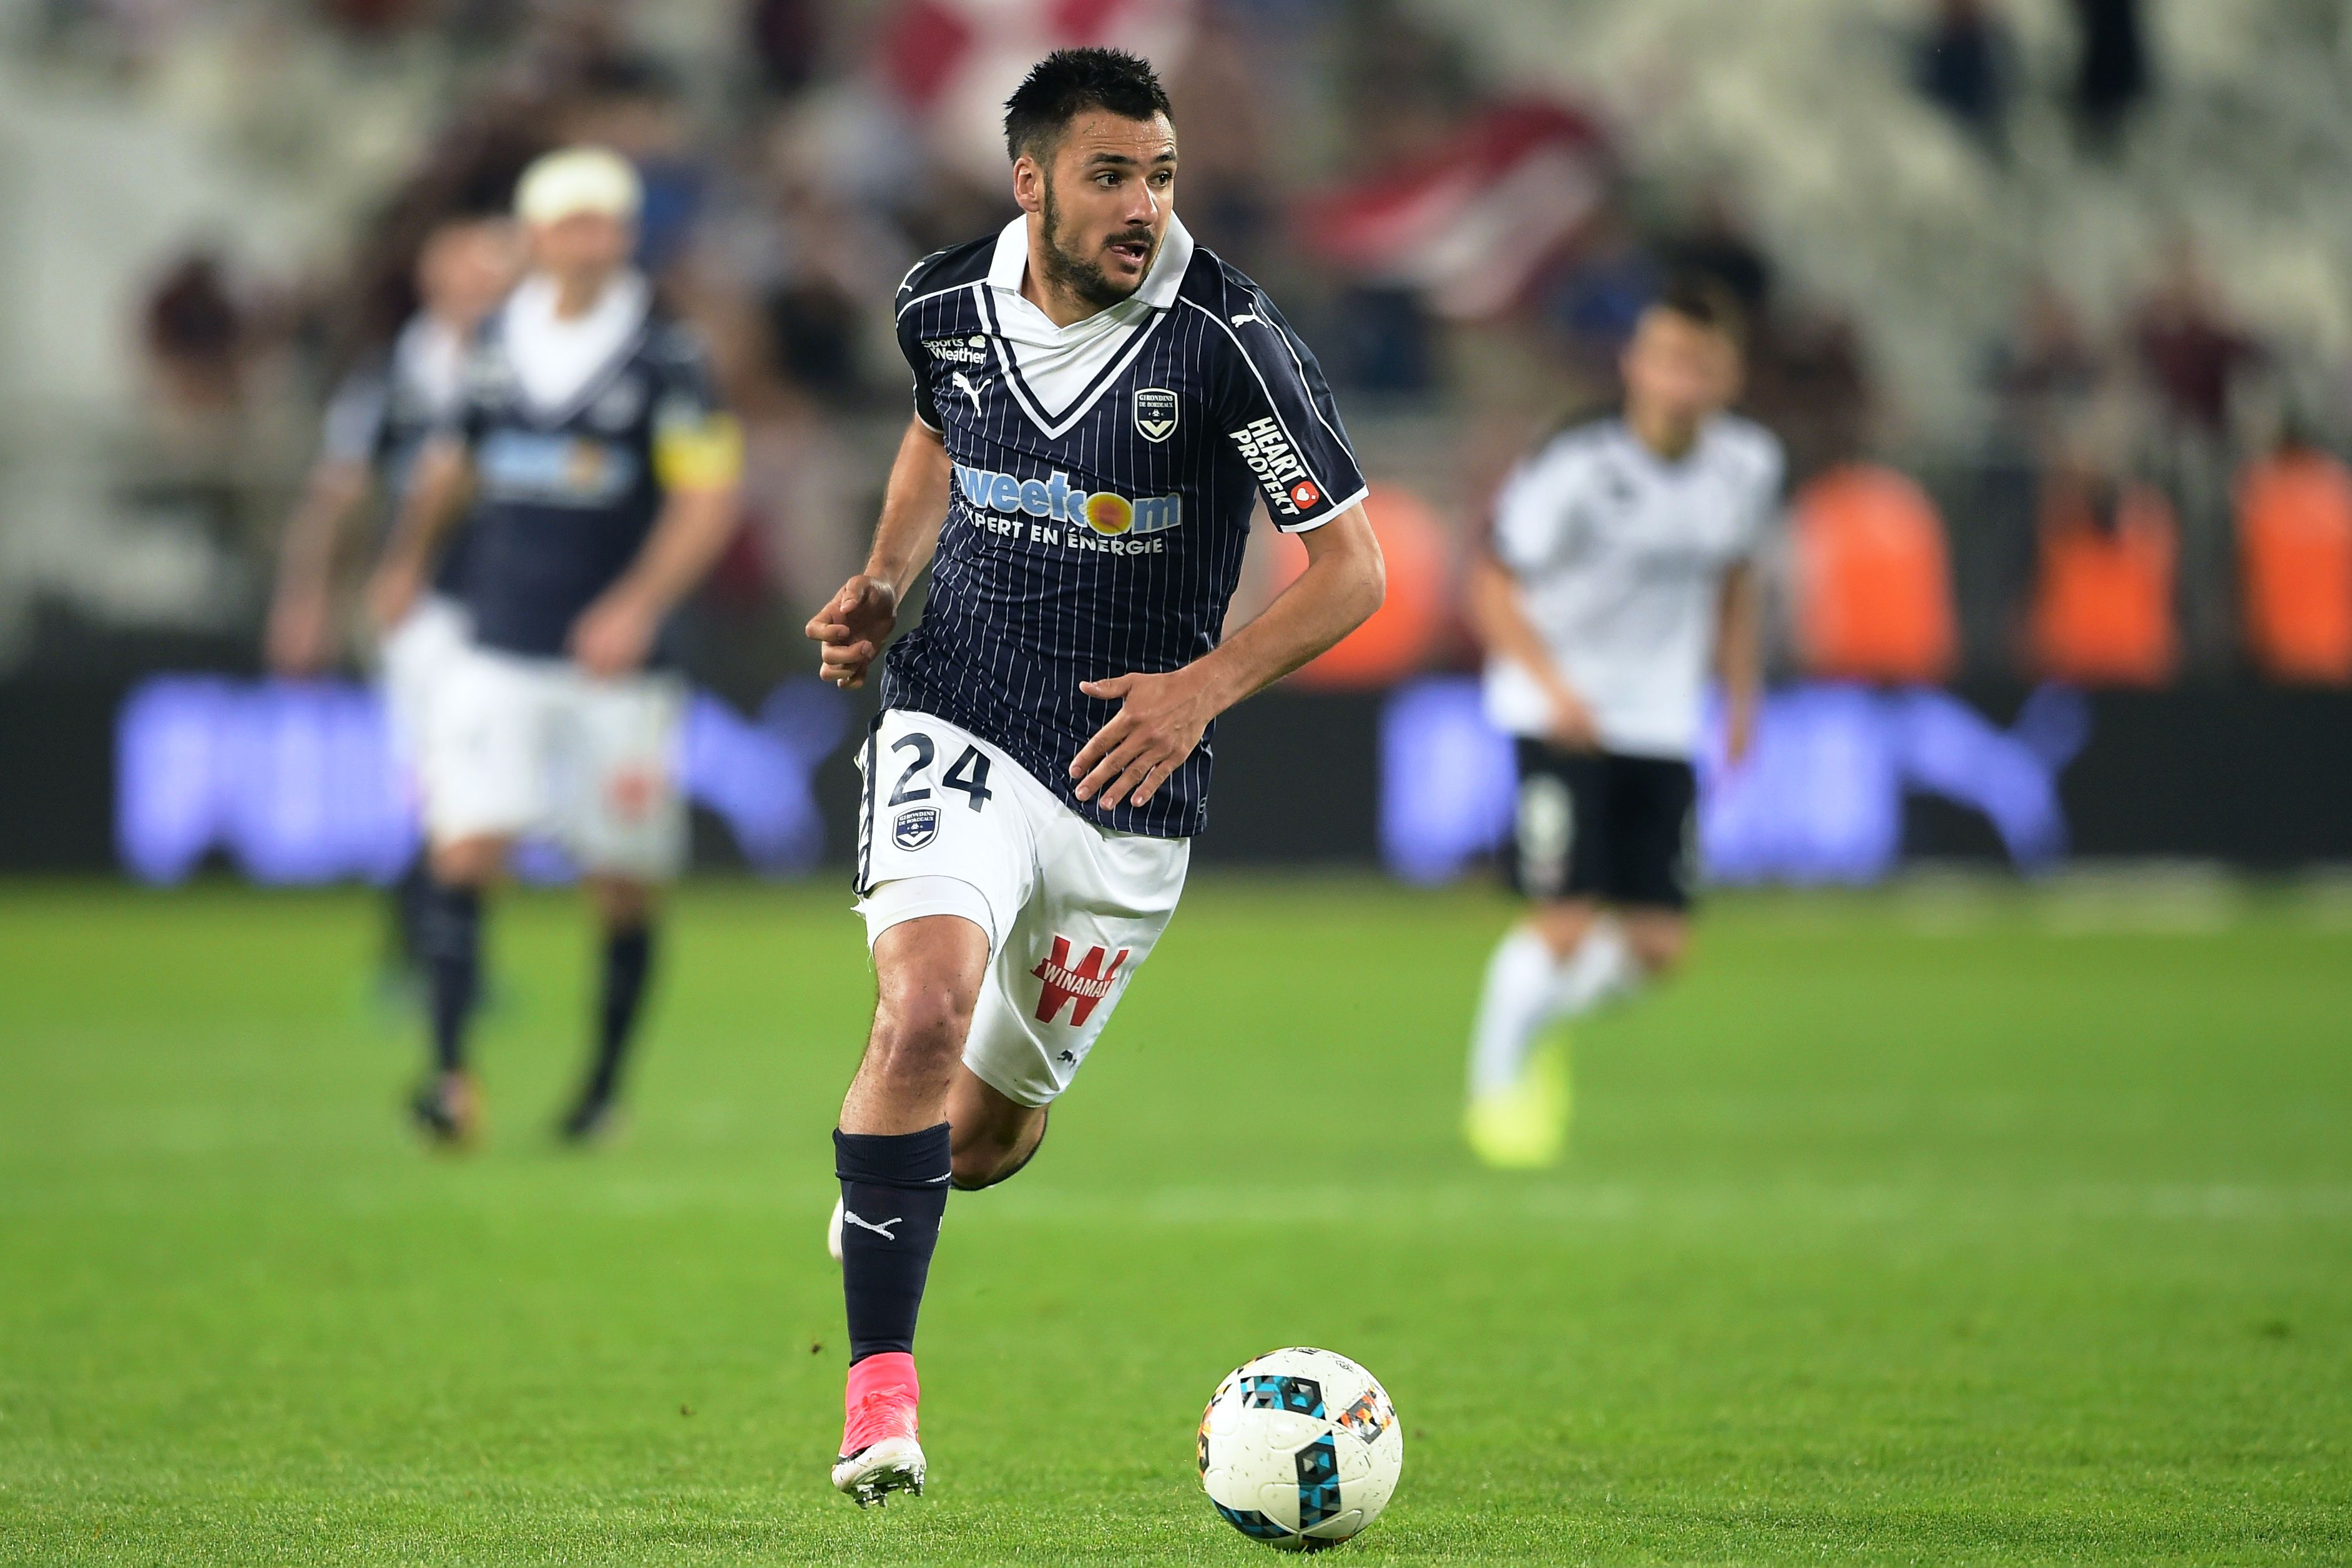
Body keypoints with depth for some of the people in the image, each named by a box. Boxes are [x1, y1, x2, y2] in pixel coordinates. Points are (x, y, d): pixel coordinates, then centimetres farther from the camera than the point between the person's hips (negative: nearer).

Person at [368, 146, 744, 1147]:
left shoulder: (664, 360, -6)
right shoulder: (496, 347, 6)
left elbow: (708, 502, -10)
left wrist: (638, 606, -21)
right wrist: (409, 556, 29)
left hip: (616, 663, -2)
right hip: (499, 658, 3)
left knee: (623, 893, 5)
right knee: (465, 853, -13)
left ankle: (603, 1087, 21)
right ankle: (451, 1073, -15)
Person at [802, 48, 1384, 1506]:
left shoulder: (1226, 338, -15)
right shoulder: (945, 304, -4)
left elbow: (1351, 566, -11)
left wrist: (1205, 685, -24)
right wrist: (883, 590, 6)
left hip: (1133, 773, -1)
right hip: (958, 723, 1)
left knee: (988, 1128, 11)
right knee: (924, 1012, -26)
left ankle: (877, 1212, 48)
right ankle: (881, 1386, -18)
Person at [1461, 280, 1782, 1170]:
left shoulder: (1748, 468, -2)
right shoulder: (1581, 470, -18)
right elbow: (1494, 586, -13)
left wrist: (1741, 695, 13)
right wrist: (1552, 685, -26)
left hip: (1661, 724, 5)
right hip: (1559, 718, -5)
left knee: (1657, 946, 0)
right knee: (1565, 922, -14)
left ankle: (1540, 1023, 30)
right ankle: (1497, 1081, 8)